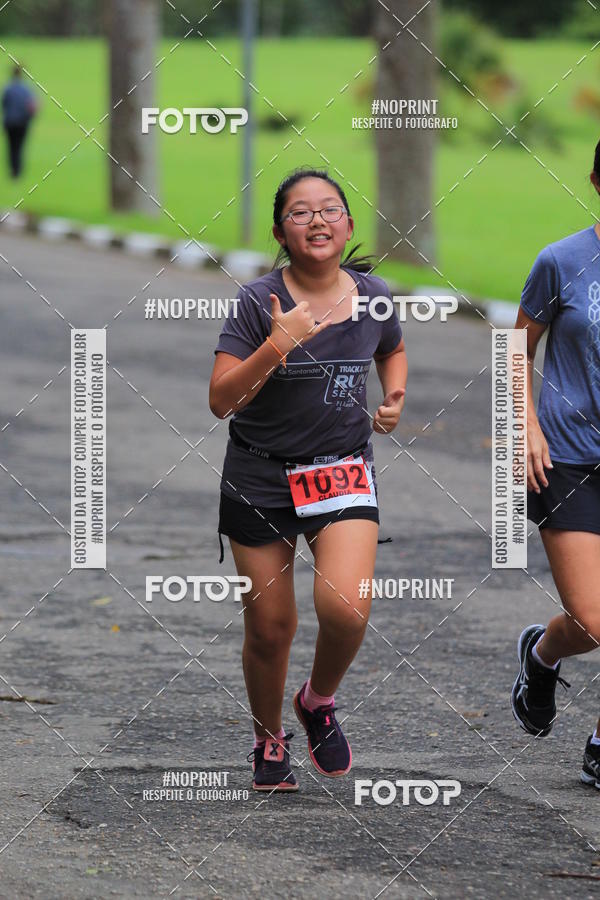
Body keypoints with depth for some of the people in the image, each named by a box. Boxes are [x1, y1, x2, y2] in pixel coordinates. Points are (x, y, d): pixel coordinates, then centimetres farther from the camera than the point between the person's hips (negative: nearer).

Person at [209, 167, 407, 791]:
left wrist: (394, 398, 4)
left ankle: (319, 702, 11)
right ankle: (268, 742, 32)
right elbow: (221, 401, -18)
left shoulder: (373, 296, -1)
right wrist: (277, 346, -30)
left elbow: (392, 349, 23)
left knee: (345, 608, -21)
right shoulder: (258, 303, -13)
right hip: (260, 476, -2)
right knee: (270, 628, 5)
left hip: (344, 472, 2)